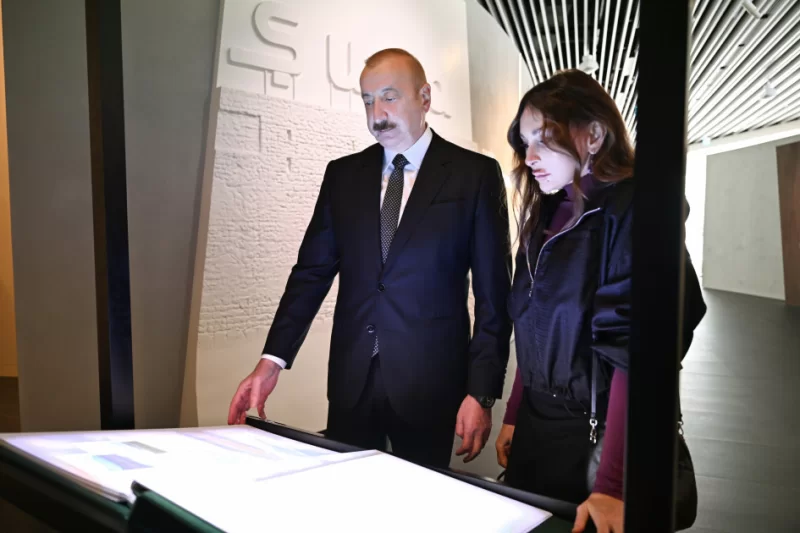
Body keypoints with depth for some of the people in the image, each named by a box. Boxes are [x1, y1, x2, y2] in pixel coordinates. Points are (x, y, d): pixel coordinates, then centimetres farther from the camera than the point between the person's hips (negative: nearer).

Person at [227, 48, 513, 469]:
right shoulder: (343, 174, 7)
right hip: (350, 379, 3)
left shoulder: (474, 174, -3)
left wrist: (481, 392, -9)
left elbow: (493, 293, -5)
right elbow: (312, 270, 4)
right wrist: (272, 360, -5)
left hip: (430, 382, -2)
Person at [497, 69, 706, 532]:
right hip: (536, 426, 7)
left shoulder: (628, 211, -16)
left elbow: (631, 354, -22)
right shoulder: (547, 217, 7)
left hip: (601, 437, -7)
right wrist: (513, 418, 9)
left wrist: (611, 485, -25)